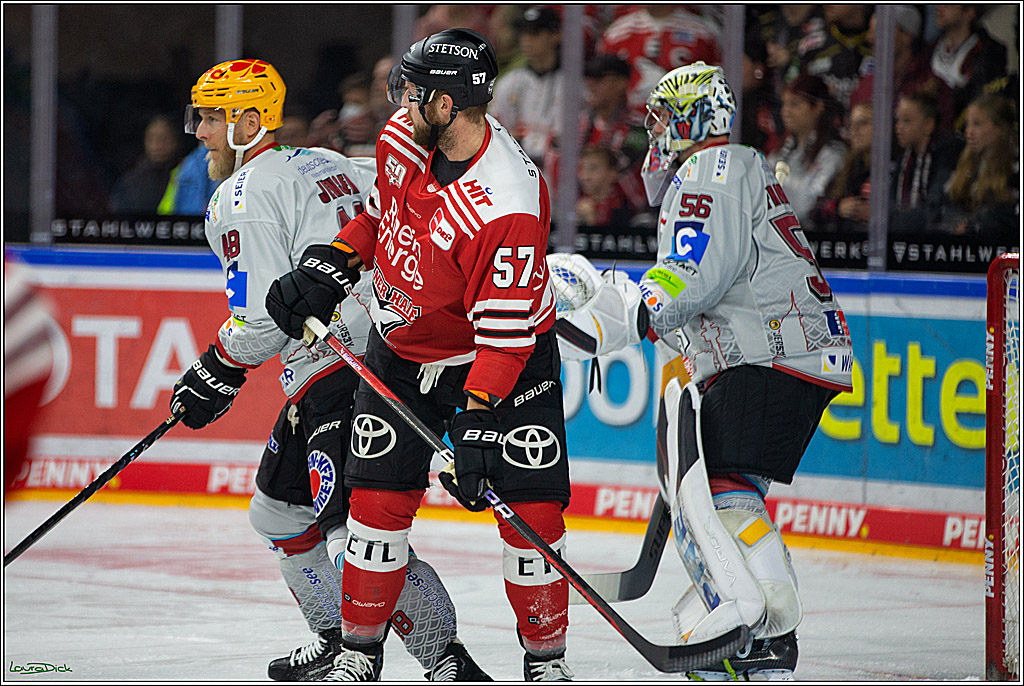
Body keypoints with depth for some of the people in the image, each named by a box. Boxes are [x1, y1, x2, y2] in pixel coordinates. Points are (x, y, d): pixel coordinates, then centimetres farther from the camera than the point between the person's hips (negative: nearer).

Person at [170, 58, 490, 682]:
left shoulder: (242, 197, -9)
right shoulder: (326, 164, 18)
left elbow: (263, 318, -15)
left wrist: (215, 376, -1)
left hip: (341, 375, -10)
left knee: (351, 525, -18)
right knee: (278, 511, 22)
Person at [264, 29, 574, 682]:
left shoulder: (508, 206, -33)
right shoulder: (405, 139, -11)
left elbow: (505, 333, -30)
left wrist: (476, 421, -34)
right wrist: (330, 265, 1)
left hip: (505, 359, -5)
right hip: (402, 350, 5)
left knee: (531, 509, -9)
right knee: (379, 498, 0)